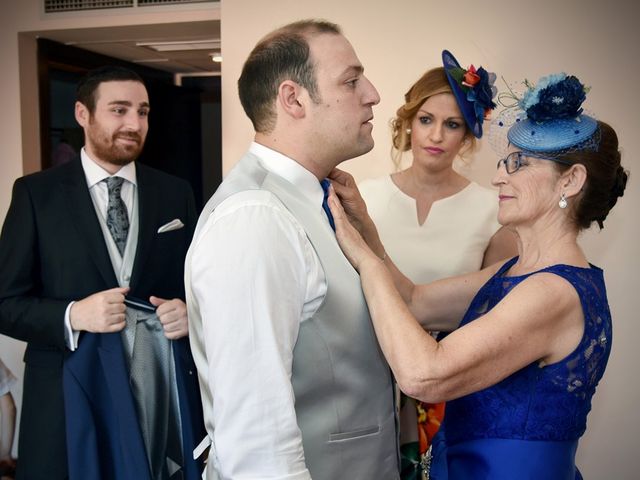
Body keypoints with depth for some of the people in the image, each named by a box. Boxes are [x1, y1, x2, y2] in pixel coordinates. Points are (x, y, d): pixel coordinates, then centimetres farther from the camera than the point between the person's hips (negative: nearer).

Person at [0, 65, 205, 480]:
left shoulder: (176, 193, 6)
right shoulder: (36, 193, -1)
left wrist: (189, 311, -10)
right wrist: (72, 315, -19)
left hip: (166, 394, 2)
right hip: (72, 396, -2)